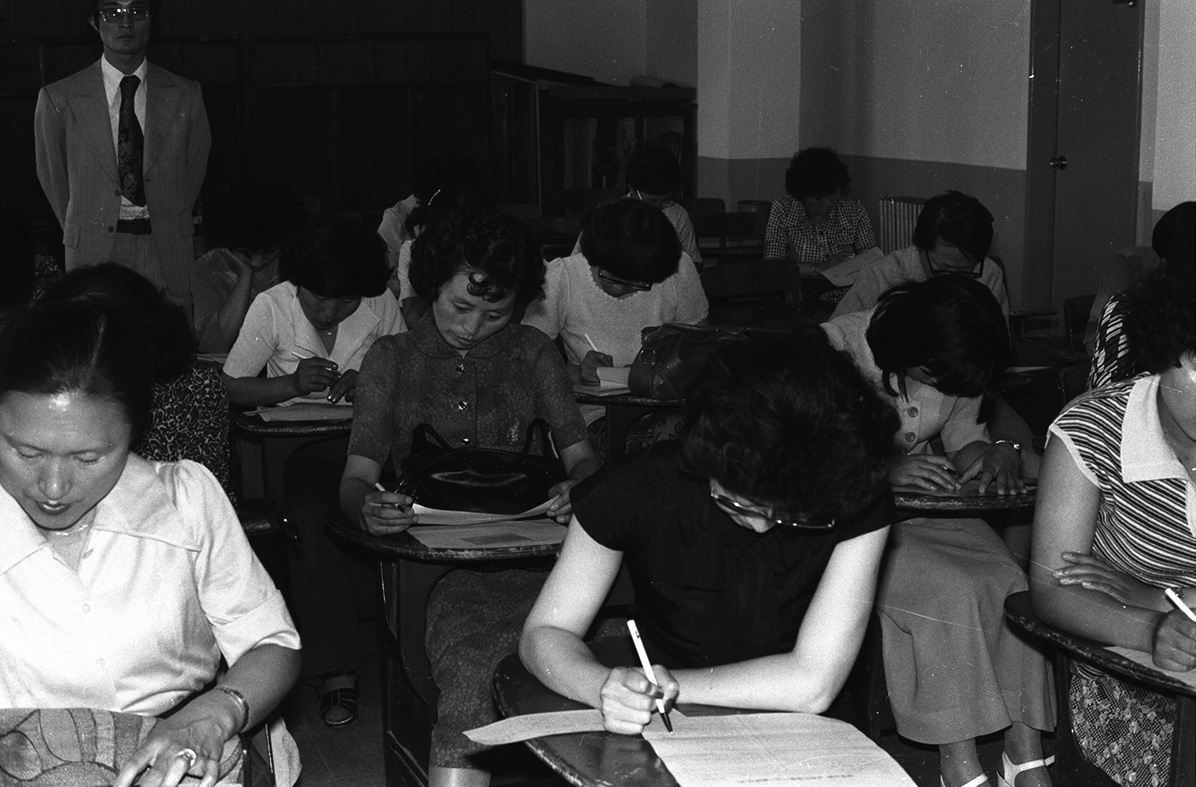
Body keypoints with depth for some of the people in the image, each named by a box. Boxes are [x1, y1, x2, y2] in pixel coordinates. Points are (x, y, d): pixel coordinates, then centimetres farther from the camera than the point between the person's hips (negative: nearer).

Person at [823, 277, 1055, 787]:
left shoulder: (952, 363, 1)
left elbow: (965, 437, 11)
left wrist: (996, 455, -13)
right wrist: (881, 470, -33)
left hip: (926, 504, 6)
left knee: (1009, 583, -20)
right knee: (950, 590, -30)